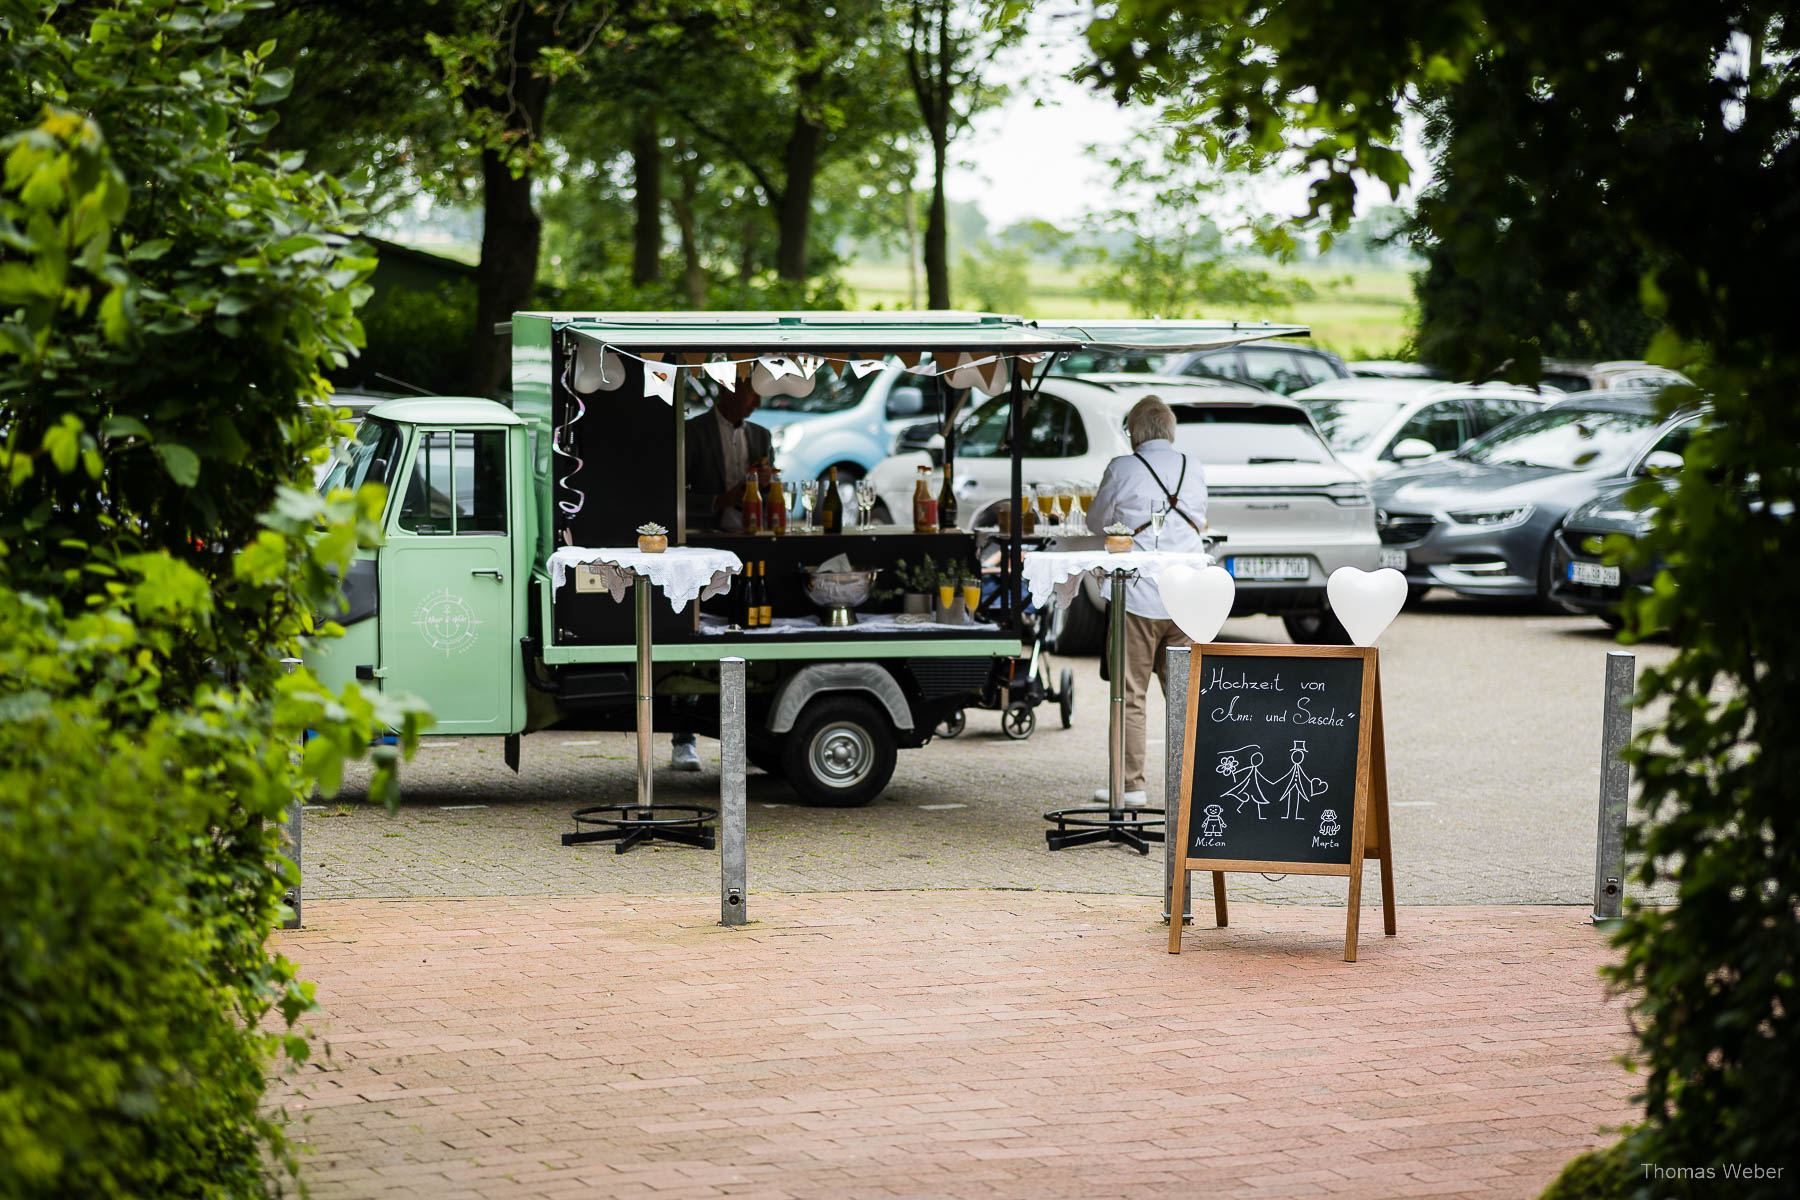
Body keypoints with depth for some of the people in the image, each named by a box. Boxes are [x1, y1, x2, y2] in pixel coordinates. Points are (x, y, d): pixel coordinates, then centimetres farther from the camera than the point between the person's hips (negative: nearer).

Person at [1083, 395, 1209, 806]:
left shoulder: (1123, 469, -5)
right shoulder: (1194, 468, 8)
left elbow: (1096, 522, 8)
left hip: (1140, 598, -4)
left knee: (1131, 695, 3)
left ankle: (1132, 785, 3)